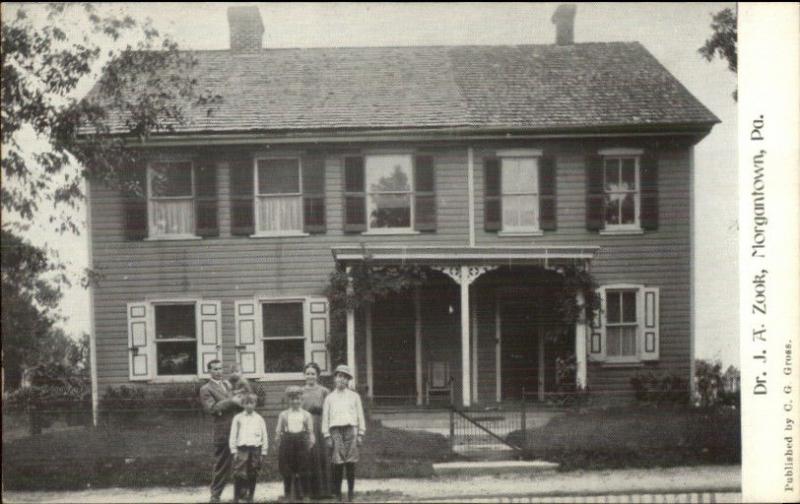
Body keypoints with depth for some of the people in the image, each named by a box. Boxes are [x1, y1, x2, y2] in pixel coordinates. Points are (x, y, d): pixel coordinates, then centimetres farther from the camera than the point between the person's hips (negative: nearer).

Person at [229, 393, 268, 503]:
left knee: (252, 476, 5)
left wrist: (263, 452, 5)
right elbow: (233, 435, 5)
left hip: (255, 449, 1)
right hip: (242, 449, -1)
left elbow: (264, 436, 8)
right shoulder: (238, 418, 5)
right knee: (239, 474, -7)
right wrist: (234, 451, 0)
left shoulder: (259, 419, 7)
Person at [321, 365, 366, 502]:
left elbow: (360, 416, 12)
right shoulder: (330, 398, 12)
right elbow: (325, 418, 9)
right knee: (337, 465, -4)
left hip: (351, 429, 0)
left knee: (351, 464, -2)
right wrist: (327, 436, 1)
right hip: (336, 430, 0)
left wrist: (360, 434, 4)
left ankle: (350, 493, 7)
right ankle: (337, 494, 1)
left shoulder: (354, 396, 13)